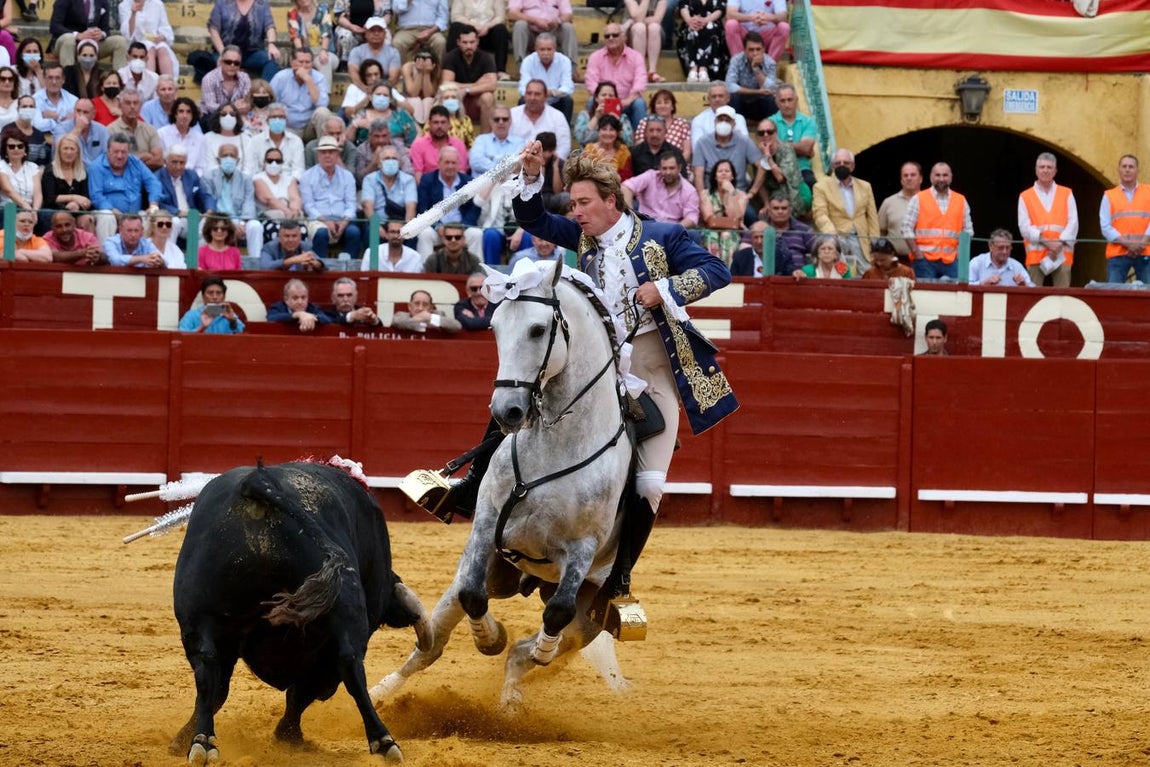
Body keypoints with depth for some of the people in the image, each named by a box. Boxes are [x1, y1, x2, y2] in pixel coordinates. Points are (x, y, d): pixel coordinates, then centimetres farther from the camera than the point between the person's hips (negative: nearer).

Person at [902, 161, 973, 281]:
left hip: (951, 261, 2)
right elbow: (907, 228, 2)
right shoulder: (919, 199, 5)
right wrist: (917, 254, -6)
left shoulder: (961, 201, 12)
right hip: (925, 259, -2)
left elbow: (968, 231, 15)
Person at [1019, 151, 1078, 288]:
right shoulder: (1025, 197, 10)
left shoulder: (1066, 194, 14)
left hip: (1062, 254, 1)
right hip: (1036, 255, -1)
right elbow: (1024, 227, 0)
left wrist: (1060, 243, -10)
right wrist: (1045, 241, -13)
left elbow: (1073, 222, 5)